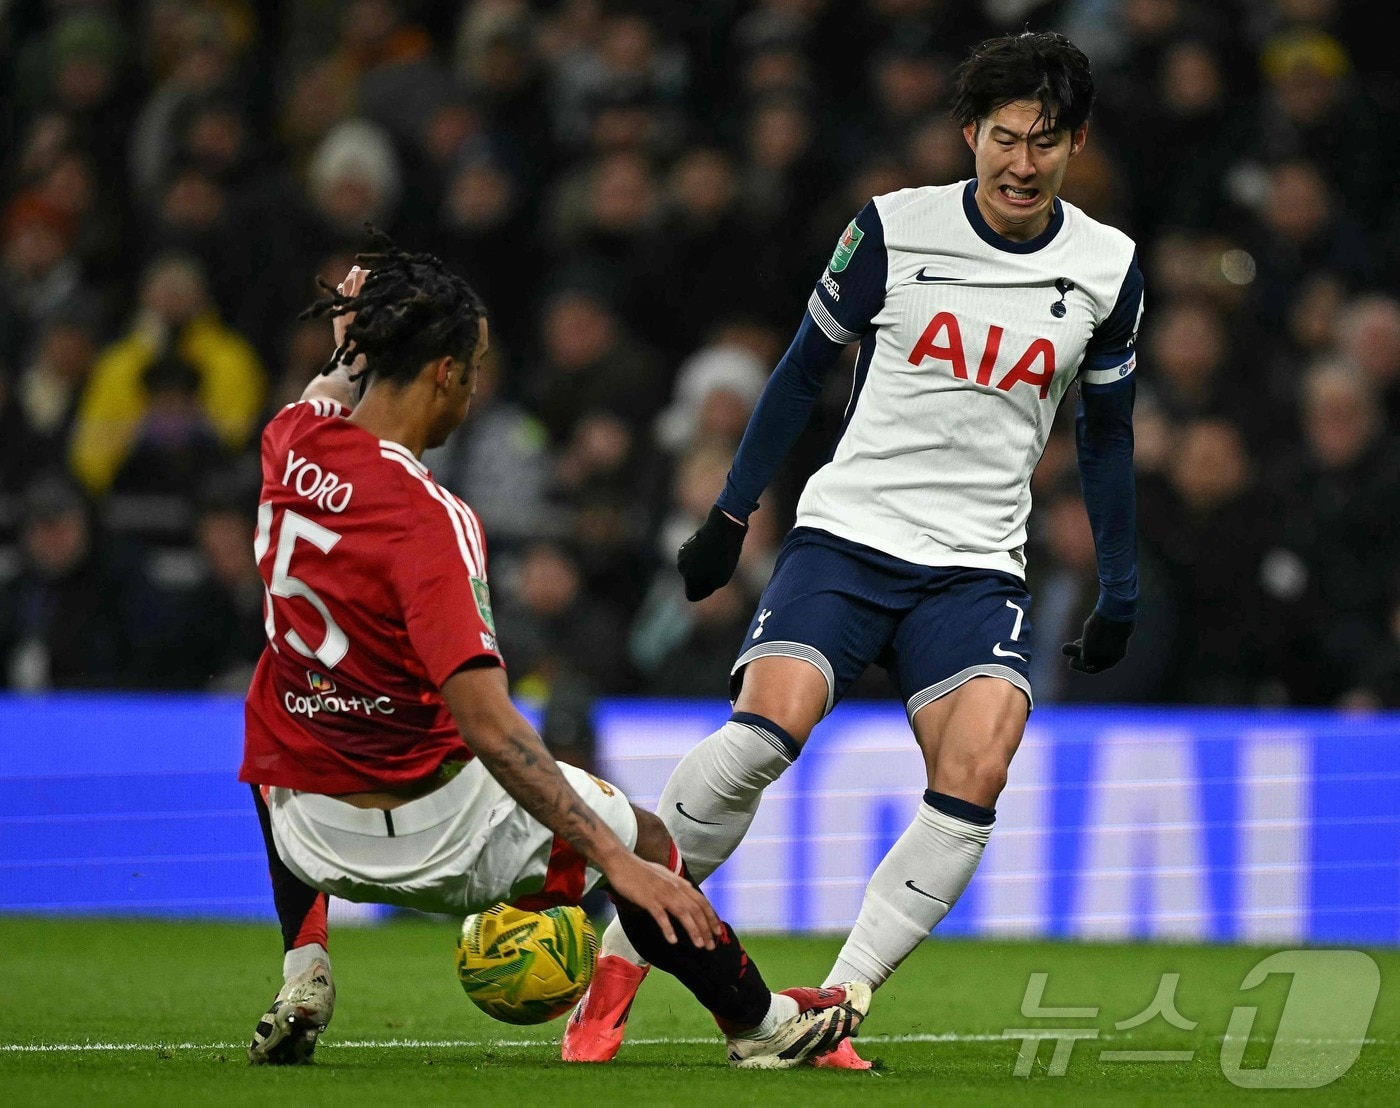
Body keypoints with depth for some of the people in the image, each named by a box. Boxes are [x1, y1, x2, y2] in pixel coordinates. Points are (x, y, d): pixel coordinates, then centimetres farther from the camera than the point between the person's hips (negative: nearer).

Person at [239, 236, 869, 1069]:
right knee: (642, 841, 18)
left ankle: (302, 975, 25)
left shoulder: (292, 443, -8)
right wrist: (614, 860, -30)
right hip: (436, 838, -5)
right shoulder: (423, 518, -26)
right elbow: (487, 725, -30)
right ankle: (759, 1024, 34)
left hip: (312, 836, 6)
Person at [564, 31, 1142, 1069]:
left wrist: (1121, 593, 17)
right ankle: (619, 960, -8)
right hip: (847, 532, -2)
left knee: (976, 776, -23)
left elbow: (1108, 434, 17)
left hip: (978, 571, 2)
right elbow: (806, 367, 10)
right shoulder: (894, 229, -2)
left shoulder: (1109, 268, 4)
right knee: (767, 728, -25)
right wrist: (731, 514, 11)